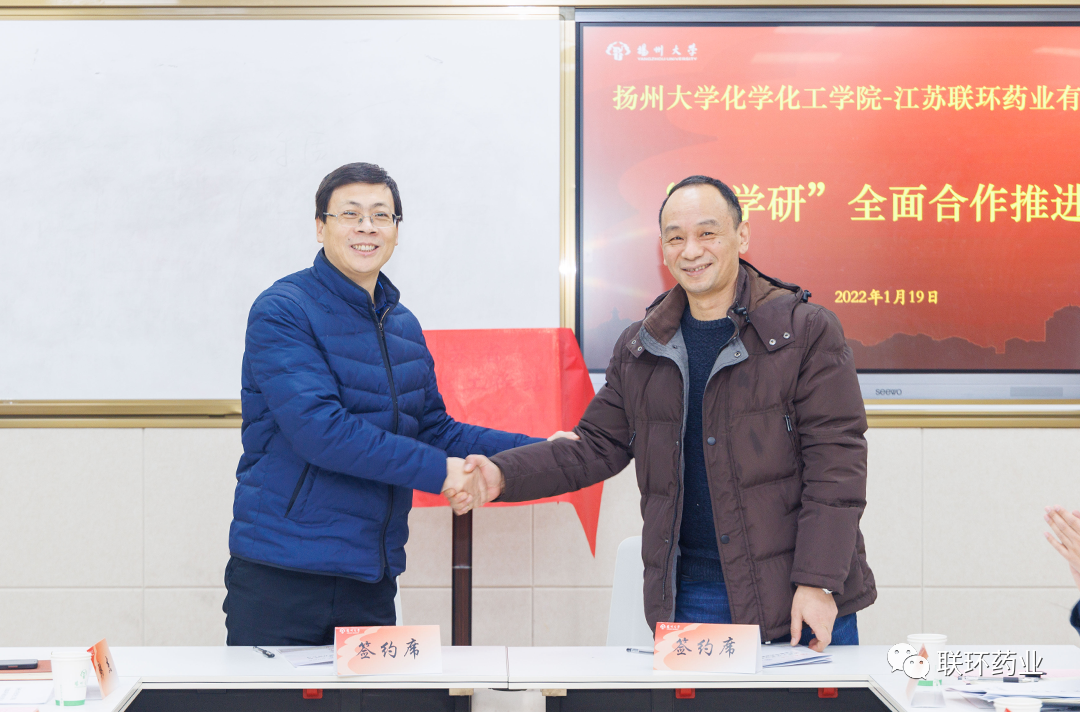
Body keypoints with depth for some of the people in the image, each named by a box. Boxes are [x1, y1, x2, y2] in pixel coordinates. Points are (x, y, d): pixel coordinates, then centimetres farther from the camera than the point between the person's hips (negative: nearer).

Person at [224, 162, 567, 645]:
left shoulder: (403, 325, 14)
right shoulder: (282, 311, -9)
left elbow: (434, 430, 18)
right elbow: (318, 428, -21)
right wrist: (438, 470, -18)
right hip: (280, 574, -6)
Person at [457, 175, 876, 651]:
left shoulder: (806, 331, -4)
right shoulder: (638, 349, 11)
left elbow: (835, 461, -8)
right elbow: (595, 447, 13)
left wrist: (818, 582, -14)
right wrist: (503, 475, -3)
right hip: (688, 599, 3)